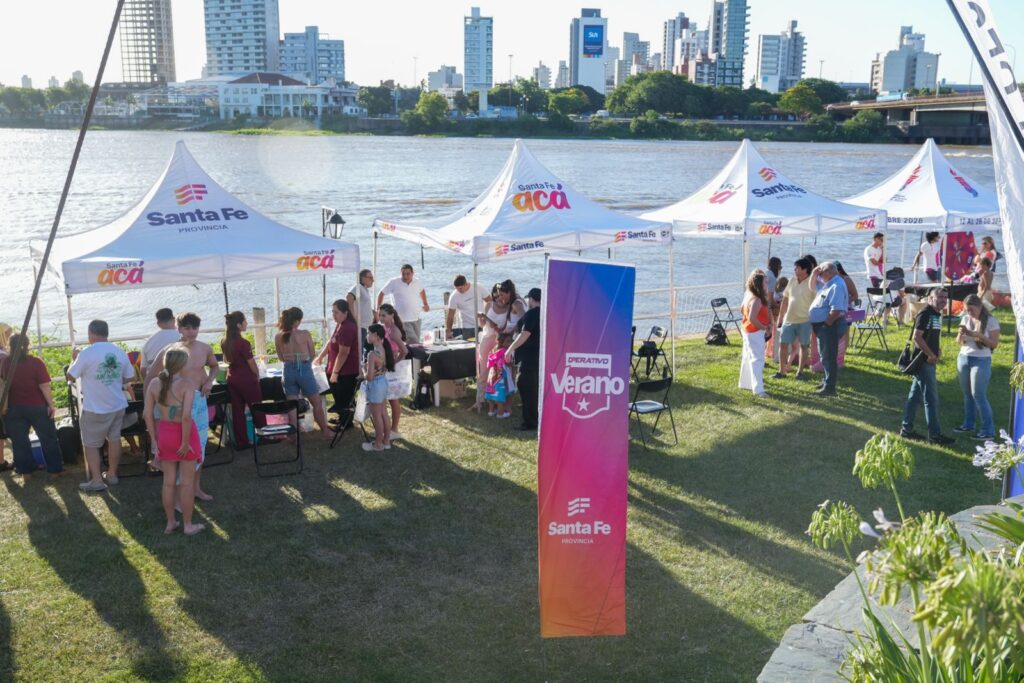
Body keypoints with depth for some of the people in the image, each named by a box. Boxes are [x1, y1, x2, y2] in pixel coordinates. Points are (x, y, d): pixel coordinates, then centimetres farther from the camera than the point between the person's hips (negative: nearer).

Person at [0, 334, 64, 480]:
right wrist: (51, 404, -9)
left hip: (14, 408, 3)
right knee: (48, 439, 9)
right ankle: (56, 469, 14)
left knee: (19, 441, 14)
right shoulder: (36, 362, -15)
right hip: (37, 407, -3)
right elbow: (44, 386, -16)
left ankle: (26, 471, 18)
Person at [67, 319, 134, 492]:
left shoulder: (87, 353, -18)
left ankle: (96, 481, 7)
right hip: (118, 405, 5)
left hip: (95, 409, -5)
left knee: (91, 444, 7)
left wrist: (75, 358, 9)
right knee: (114, 439, 18)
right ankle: (112, 474, 29)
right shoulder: (120, 352, -2)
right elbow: (129, 376, 7)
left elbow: (71, 376, -6)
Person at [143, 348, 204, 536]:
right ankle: (188, 525, 17)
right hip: (185, 433, -5)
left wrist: (156, 438, 7)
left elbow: (148, 414, -1)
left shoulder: (154, 383, -3)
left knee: (168, 480, 17)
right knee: (187, 481, 8)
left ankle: (170, 522, 28)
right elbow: (186, 416, -26)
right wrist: (185, 442, -17)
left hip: (165, 433, 5)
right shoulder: (187, 384, -18)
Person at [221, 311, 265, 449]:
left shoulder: (224, 342, 1)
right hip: (246, 379, -7)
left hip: (232, 379, 7)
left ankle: (241, 442, 14)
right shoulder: (243, 343, -21)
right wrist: (257, 375, 2)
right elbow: (251, 363, -14)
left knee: (237, 410, 10)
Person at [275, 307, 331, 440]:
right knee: (317, 403, 13)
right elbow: (312, 355, -1)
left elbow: (282, 358, 7)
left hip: (289, 371, 3)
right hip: (304, 370, -3)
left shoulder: (278, 338, -5)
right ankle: (325, 432, 23)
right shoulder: (305, 334, -14)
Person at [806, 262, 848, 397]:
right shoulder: (826, 283, 11)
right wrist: (814, 274, 10)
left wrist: (826, 323, -20)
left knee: (829, 357, -5)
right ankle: (827, 381, 34)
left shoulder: (837, 286, -21)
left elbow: (836, 310, -28)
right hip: (822, 325, 11)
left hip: (830, 325, -11)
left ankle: (829, 387, -1)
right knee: (825, 356, 21)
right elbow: (812, 287, 27)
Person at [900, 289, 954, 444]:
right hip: (924, 361, -9)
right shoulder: (925, 314, -15)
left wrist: (937, 350, 8)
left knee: (915, 395, 13)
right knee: (931, 398, -5)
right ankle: (935, 434, 1)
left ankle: (907, 429, 19)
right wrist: (930, 354, -18)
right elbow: (917, 337, -22)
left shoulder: (937, 315, 14)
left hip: (929, 361, 9)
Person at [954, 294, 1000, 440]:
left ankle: (988, 430, 0)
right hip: (963, 358, 6)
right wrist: (961, 334, -13)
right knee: (967, 393, 11)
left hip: (981, 361, -6)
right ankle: (968, 424, 21)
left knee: (979, 395, -6)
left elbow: (994, 344, -10)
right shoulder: (965, 319, 5)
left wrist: (978, 335, -23)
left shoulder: (991, 321, -10)